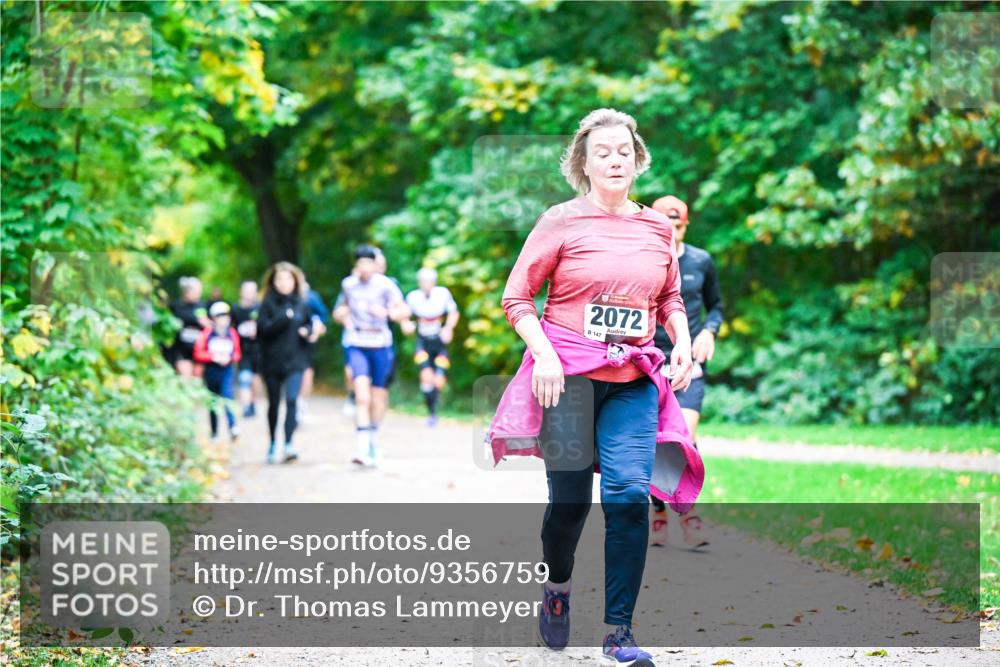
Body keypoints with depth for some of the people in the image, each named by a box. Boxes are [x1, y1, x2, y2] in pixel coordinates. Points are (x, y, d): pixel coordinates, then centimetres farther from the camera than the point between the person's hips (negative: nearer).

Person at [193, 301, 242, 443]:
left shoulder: (232, 334, 4)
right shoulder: (206, 333, -3)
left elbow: (237, 353, 11)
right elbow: (198, 354, -4)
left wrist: (230, 358, -9)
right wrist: (214, 357, -14)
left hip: (227, 372, 0)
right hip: (211, 371, 0)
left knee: (227, 397, -23)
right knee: (213, 403, 9)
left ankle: (232, 427, -32)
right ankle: (214, 434, 19)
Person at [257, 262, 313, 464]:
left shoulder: (301, 304, 6)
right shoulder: (268, 304, -2)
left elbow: (309, 324, 19)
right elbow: (262, 328, -12)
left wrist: (307, 331, -3)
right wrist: (283, 318, -20)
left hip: (294, 361, 1)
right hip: (272, 361, -1)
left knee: (292, 400, -16)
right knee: (274, 403, 11)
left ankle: (288, 444, -21)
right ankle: (273, 443, 27)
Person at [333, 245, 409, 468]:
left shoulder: (385, 285, -4)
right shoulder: (348, 284, 6)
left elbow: (404, 311, -3)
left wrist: (387, 312, -22)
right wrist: (342, 314, 2)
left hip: (380, 345, 0)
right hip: (357, 345, 0)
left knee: (378, 398, 11)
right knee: (362, 397, -17)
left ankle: (372, 438, 38)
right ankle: (363, 448, -24)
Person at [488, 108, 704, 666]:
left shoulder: (657, 227, 10)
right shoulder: (562, 222, -2)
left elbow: (671, 298, 22)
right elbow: (516, 298, -1)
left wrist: (683, 343, 4)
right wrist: (544, 353, -14)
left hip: (634, 380, 2)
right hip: (567, 374, -2)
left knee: (630, 492, -12)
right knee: (570, 498, 4)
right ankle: (558, 588, 37)